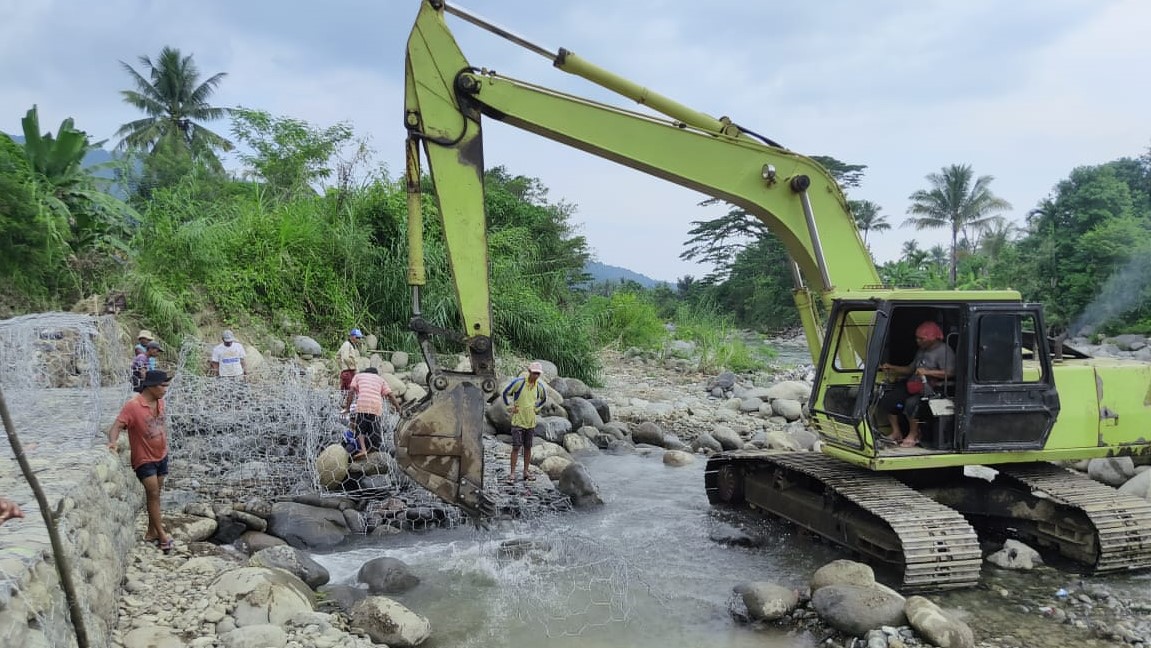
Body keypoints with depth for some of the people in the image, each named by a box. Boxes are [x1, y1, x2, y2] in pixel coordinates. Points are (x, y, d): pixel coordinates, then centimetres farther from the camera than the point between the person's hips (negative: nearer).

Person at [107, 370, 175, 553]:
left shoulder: (160, 401, 1)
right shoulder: (133, 405, -21)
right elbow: (116, 426, -26)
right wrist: (113, 441, -43)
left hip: (161, 455, 7)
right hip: (144, 459, -7)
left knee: (156, 493, 12)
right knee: (153, 493, -9)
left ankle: (152, 532, 22)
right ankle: (161, 534, -3)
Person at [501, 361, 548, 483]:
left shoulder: (540, 385, 1)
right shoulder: (519, 382, -13)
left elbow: (543, 398, 23)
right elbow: (505, 393, -3)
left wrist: (536, 408, 11)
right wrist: (511, 407, -4)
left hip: (531, 421, 5)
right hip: (518, 420, -4)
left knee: (528, 447, 10)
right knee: (516, 447, -7)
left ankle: (526, 472, 19)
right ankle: (512, 474, -3)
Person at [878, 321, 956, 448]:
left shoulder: (944, 351, -9)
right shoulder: (922, 350, 20)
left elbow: (950, 373, -21)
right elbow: (911, 369, 23)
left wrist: (927, 372, -25)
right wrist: (892, 368, 10)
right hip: (915, 385, 9)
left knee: (911, 403, -36)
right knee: (887, 399, -7)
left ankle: (913, 435, -13)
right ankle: (896, 432, 7)